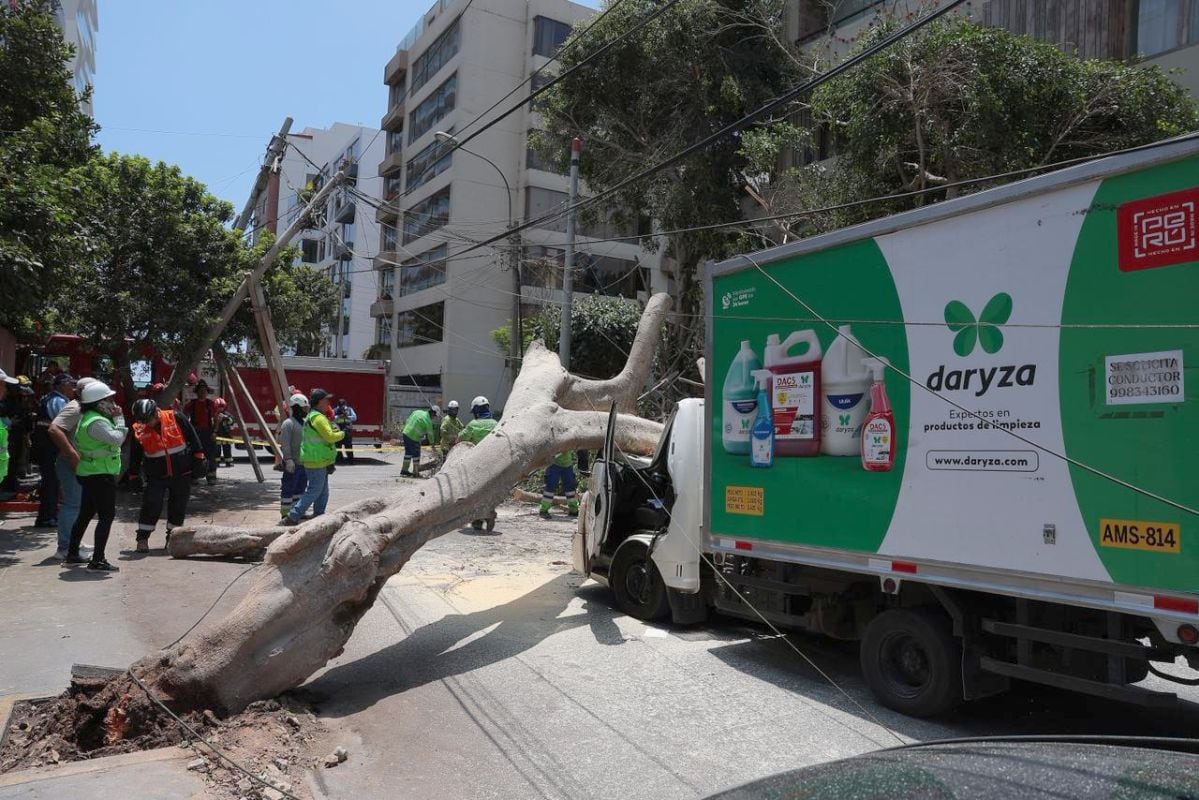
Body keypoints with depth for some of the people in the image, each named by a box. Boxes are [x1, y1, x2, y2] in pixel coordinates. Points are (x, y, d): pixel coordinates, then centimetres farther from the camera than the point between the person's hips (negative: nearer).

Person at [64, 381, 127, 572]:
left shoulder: (88, 418, 13)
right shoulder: (96, 422, -20)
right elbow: (118, 438, -25)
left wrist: (113, 418, 6)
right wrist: (118, 418, -16)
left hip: (90, 474, 11)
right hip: (101, 475, -11)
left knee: (86, 514, 19)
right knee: (107, 515, -8)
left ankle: (72, 554, 28)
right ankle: (97, 560, -8)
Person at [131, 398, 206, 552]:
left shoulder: (176, 418, -12)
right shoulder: (138, 430, -6)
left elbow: (192, 437, -2)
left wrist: (199, 457, -2)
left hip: (182, 474, 0)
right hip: (156, 476, 0)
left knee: (178, 507, 8)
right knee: (151, 506, -6)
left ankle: (172, 537, 23)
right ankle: (142, 539, 6)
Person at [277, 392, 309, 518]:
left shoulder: (305, 423, 15)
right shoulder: (288, 423, -12)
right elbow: (285, 443, -18)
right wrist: (289, 459, -23)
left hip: (303, 463, 9)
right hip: (292, 464, -9)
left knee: (300, 487, 14)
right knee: (288, 488, -2)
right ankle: (285, 512, 5)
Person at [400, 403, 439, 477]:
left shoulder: (417, 412, 8)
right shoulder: (428, 421, -11)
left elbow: (407, 420, 15)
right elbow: (430, 434, -1)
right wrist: (432, 442, 14)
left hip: (406, 434, 8)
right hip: (414, 438, -8)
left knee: (408, 452, 20)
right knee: (416, 455, 5)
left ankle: (404, 470, 29)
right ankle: (415, 472, 10)